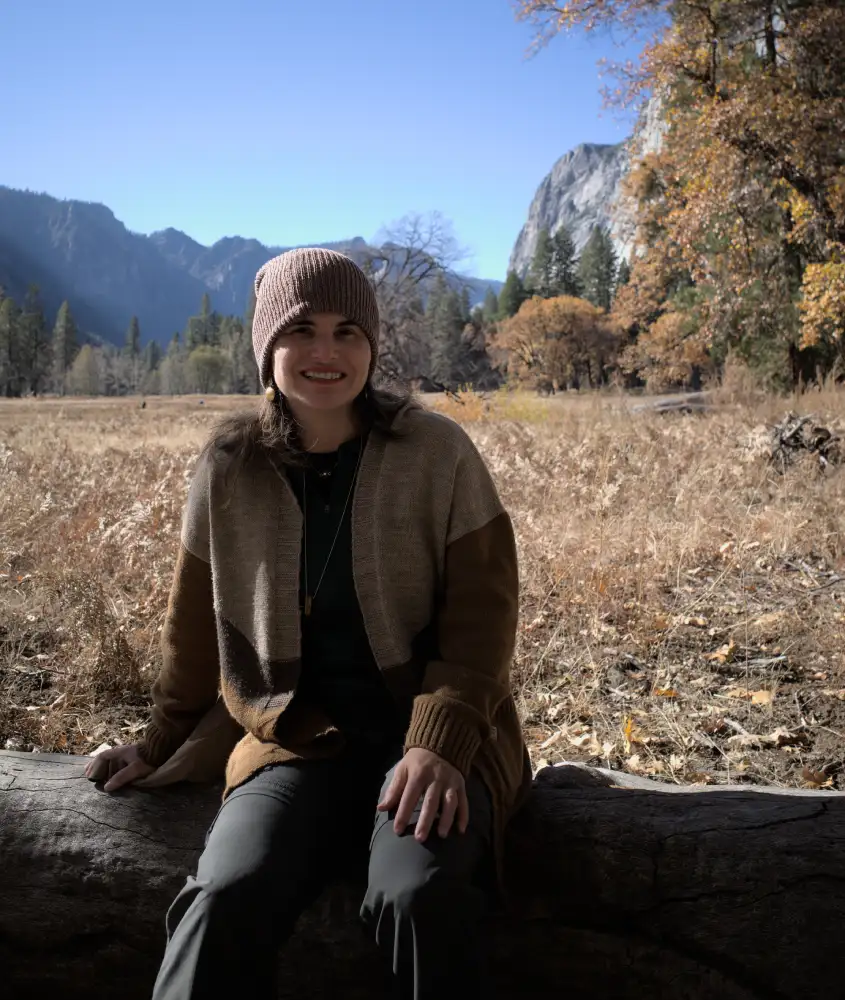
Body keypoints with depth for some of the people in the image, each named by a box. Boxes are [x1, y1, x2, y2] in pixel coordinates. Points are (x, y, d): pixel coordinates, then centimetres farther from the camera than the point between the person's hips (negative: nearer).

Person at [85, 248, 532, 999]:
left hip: (435, 736, -1)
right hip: (299, 741, 2)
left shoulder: (437, 451, -7)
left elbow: (480, 613, -7)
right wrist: (160, 745, 19)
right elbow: (197, 624, 11)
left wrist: (439, 742, -20)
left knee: (419, 896, -29)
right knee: (226, 897, -26)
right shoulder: (231, 466, -1)